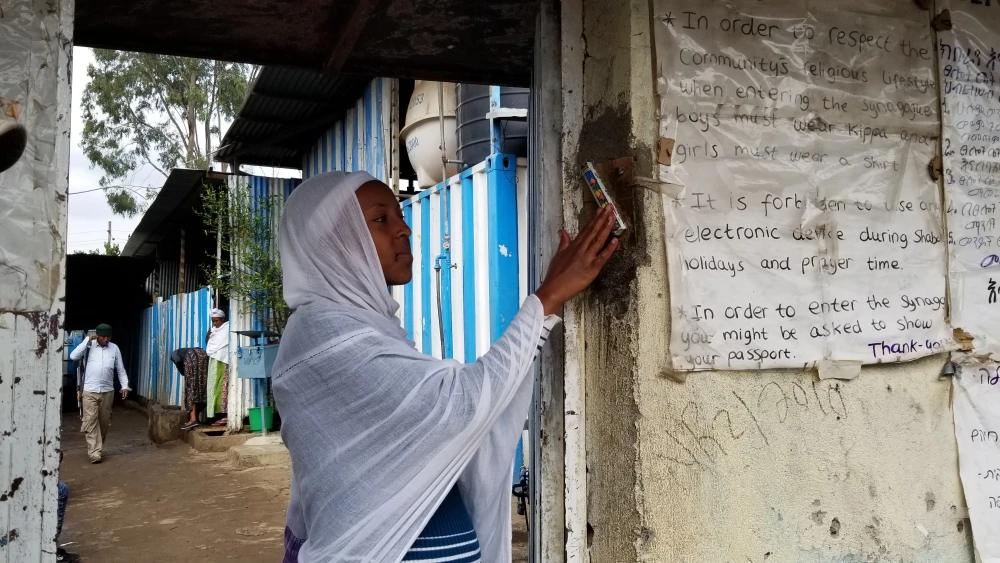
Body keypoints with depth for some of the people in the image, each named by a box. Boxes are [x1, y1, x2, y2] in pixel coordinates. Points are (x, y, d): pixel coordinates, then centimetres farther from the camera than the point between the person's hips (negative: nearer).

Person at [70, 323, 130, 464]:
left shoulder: (114, 348, 4)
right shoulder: (89, 346, -2)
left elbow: (120, 369, 7)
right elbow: (73, 356, -17)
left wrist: (125, 386, -1)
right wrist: (87, 341, -16)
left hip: (107, 391, 3)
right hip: (90, 391, -3)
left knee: (104, 422, 10)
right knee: (91, 421, -8)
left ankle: (97, 447, 28)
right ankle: (95, 452, -8)